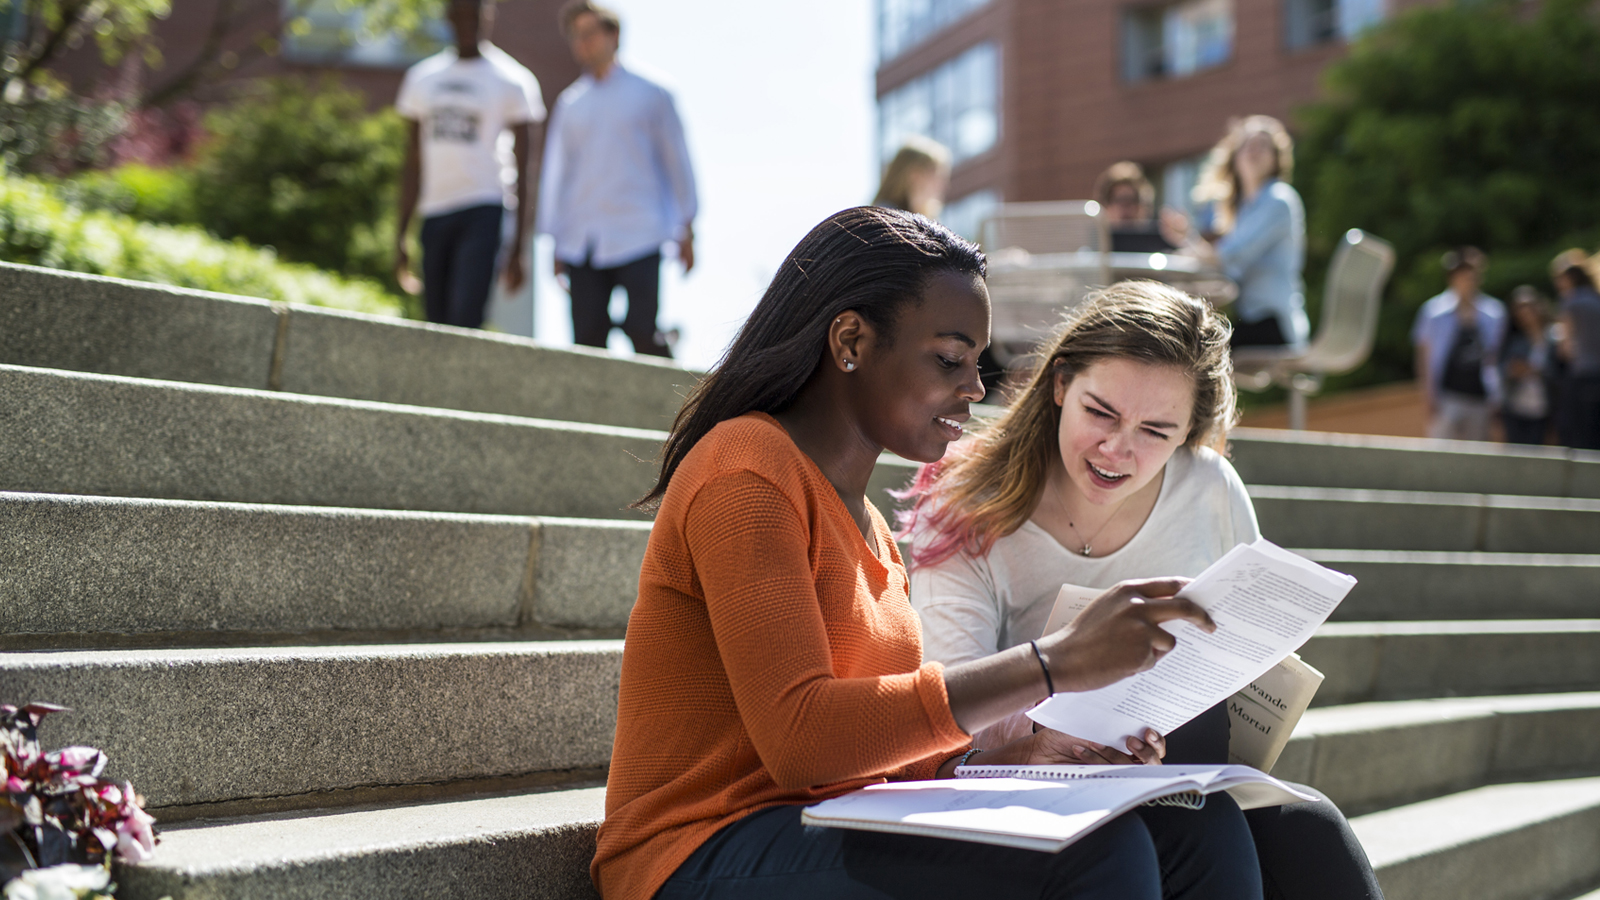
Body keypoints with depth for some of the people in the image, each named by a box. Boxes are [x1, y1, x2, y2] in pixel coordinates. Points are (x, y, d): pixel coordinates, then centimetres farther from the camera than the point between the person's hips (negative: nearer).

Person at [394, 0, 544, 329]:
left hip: (483, 212, -5)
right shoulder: (422, 77, 16)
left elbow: (523, 173, 0)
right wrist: (400, 238, 14)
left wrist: (518, 248, -6)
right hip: (435, 214, 5)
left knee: (464, 321, -19)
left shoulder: (512, 82, 2)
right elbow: (413, 165, 19)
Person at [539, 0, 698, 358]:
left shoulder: (650, 95, 7)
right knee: (587, 337, -4)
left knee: (642, 332, -13)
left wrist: (686, 230, 5)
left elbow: (676, 160, 9)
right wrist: (556, 242, 14)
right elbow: (556, 171, 19)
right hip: (582, 242, 3)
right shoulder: (569, 104, 15)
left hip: (637, 236, -3)